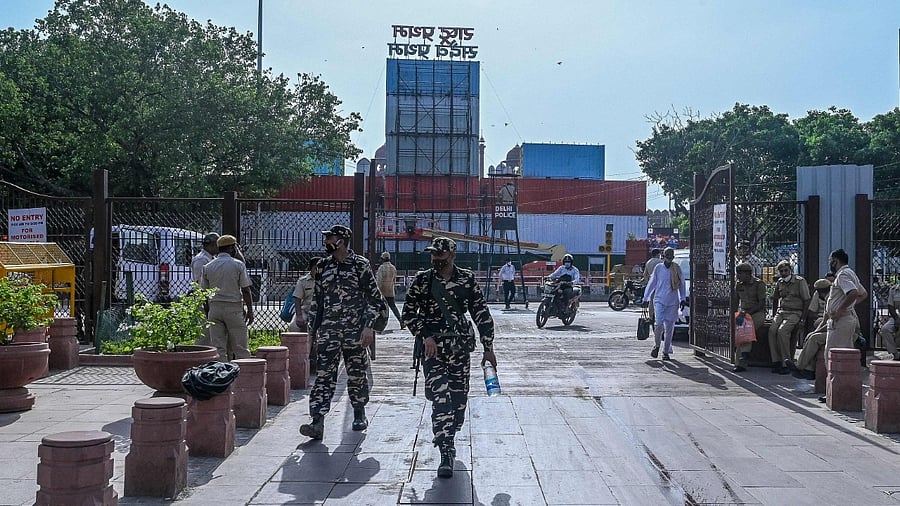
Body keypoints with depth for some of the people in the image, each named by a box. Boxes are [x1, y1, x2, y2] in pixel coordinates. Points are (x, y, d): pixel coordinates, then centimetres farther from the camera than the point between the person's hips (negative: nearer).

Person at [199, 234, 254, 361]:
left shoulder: (208, 267, 6)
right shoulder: (239, 265, -5)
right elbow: (245, 290, -6)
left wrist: (207, 311, 17)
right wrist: (250, 310, 1)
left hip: (214, 307, 3)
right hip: (234, 308, -3)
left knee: (218, 348, 5)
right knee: (240, 347, 2)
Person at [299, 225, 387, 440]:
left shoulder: (360, 265, -3)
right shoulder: (322, 266, 11)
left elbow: (374, 298, -3)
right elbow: (316, 299, 18)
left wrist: (369, 326, -11)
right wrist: (312, 329, 15)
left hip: (355, 330, -3)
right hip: (328, 329, 3)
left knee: (357, 374, 8)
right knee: (324, 374, -7)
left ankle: (359, 415, 28)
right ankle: (317, 422, -12)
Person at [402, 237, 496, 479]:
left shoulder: (467, 279, 4)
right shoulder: (422, 280, 2)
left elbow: (482, 314, 6)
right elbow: (409, 312, 4)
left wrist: (488, 348, 4)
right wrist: (425, 336, -10)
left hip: (461, 347, 2)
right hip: (433, 347, -2)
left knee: (459, 399, 6)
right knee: (440, 398, -13)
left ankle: (447, 438, 29)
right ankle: (446, 454, -11)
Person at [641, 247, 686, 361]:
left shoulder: (677, 269, 5)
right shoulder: (658, 268, 3)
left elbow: (681, 284, 13)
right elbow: (652, 283, 10)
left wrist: (682, 299, 7)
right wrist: (646, 298, 11)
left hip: (673, 302, 1)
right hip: (659, 300, -1)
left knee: (669, 328, 4)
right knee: (659, 324, -14)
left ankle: (666, 352, 14)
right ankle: (656, 345, 11)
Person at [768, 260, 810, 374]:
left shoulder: (800, 281, -3)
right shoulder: (779, 282, 14)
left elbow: (806, 301, -3)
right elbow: (775, 299, 28)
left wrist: (803, 318, -9)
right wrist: (774, 315, 20)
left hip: (794, 313, -5)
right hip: (781, 311, 5)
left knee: (782, 331, -29)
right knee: (772, 330, -22)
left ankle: (787, 362, -23)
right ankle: (776, 361, -20)